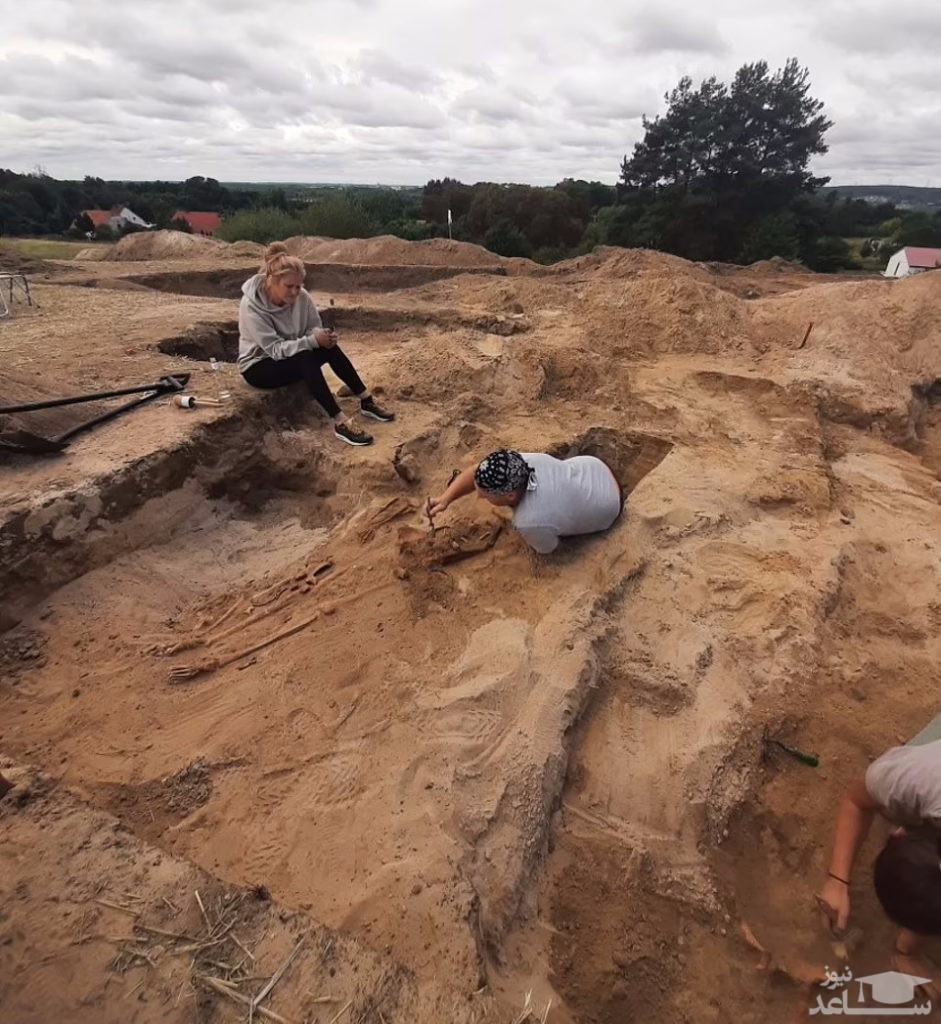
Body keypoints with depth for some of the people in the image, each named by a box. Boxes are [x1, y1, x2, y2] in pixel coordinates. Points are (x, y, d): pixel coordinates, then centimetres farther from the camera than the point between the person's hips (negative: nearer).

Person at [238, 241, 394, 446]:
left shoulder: (300, 296, -11)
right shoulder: (251, 306, -26)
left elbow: (314, 327, -2)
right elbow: (275, 349, -29)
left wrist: (323, 336, -27)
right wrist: (313, 340, -38)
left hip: (293, 358, 6)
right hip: (258, 366, -5)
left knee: (330, 347, -21)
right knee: (305, 358, -34)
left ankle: (366, 401, -16)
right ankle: (339, 423, -37)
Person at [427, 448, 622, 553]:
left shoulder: (531, 522, -42)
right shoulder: (518, 462, -28)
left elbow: (546, 550, -19)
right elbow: (474, 472, -13)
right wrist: (445, 499, -24)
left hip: (606, 505, -4)